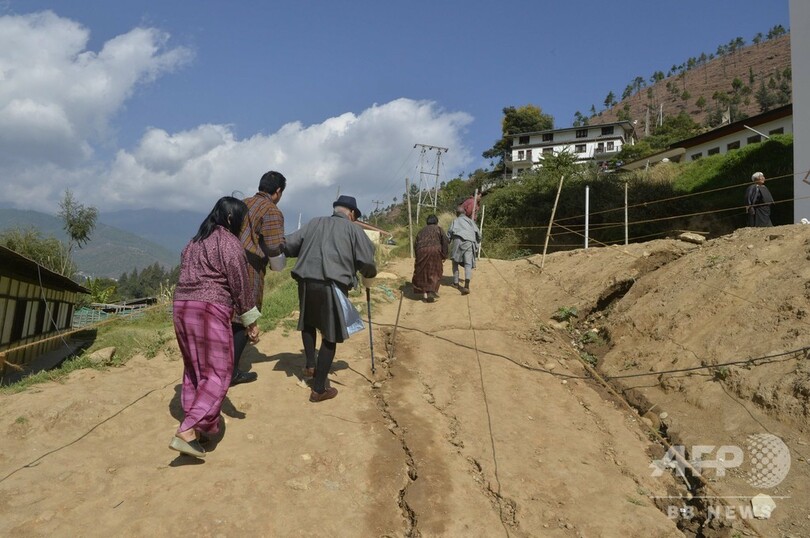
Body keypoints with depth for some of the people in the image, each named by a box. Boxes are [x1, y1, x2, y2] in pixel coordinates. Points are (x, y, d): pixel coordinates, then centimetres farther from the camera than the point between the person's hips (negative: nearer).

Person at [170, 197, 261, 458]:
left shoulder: (195, 241, 19)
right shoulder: (229, 242, -6)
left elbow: (188, 276, 19)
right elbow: (240, 285, -8)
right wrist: (251, 322, -2)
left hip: (181, 307, 9)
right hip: (209, 310, -9)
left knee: (194, 369, 16)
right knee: (218, 374, -5)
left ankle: (196, 425, 23)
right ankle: (186, 432, -13)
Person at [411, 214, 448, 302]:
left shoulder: (422, 231, 26)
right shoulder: (439, 229, 16)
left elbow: (416, 245, 21)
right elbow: (445, 241, 2)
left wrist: (418, 257, 27)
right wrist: (444, 255, 5)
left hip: (421, 251, 3)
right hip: (434, 250, -3)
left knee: (423, 272, 14)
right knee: (434, 272, 7)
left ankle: (424, 293, 11)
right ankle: (431, 292, -5)